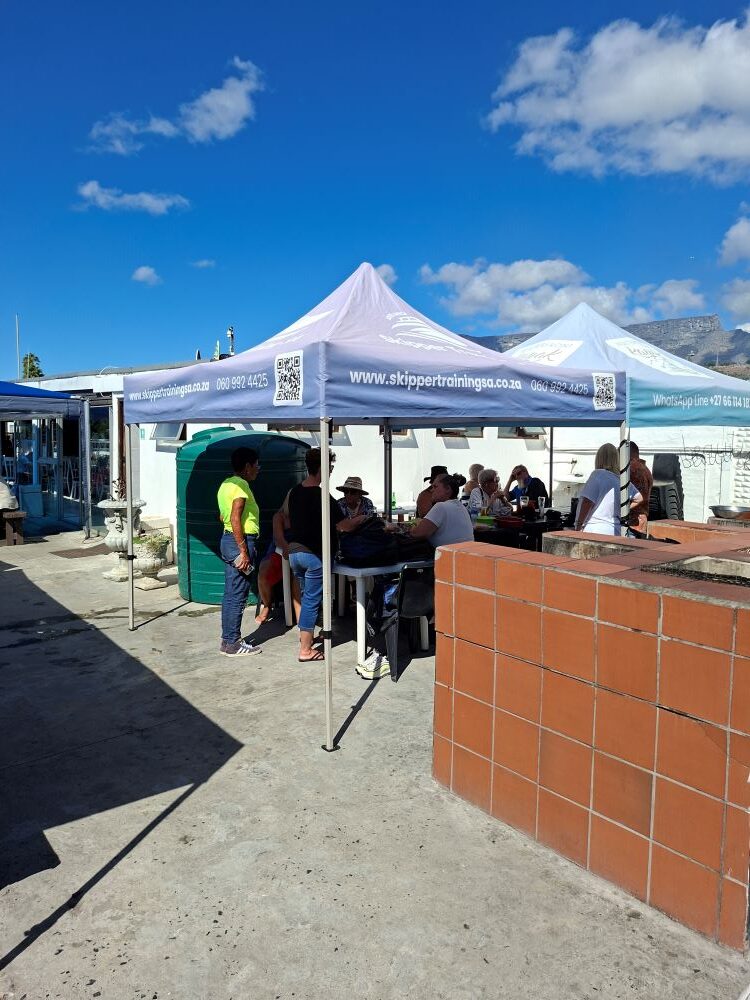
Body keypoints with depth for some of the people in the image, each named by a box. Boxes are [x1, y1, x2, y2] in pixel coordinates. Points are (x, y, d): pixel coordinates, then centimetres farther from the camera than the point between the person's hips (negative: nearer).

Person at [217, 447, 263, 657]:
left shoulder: (226, 484, 14)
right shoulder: (241, 485, -15)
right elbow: (235, 519, -23)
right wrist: (243, 551, -22)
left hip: (227, 539, 10)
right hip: (240, 542, -10)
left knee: (230, 594, 14)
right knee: (238, 596, -3)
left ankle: (228, 639, 21)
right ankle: (233, 643, 4)